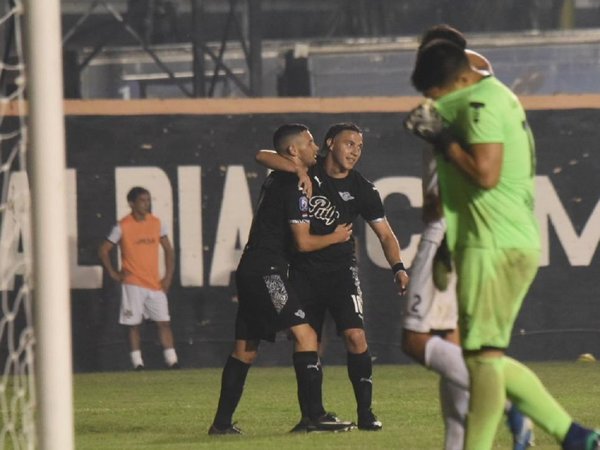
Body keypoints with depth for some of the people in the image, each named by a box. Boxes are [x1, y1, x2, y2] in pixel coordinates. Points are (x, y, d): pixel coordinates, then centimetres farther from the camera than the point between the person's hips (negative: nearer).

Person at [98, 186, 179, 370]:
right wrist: (113, 273, -5)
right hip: (133, 284, -4)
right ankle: (138, 363, 2)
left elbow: (168, 249, 14)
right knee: (134, 324, -2)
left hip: (155, 284, 4)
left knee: (164, 322, 0)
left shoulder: (156, 223, 6)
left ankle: (172, 360, 2)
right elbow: (103, 250, 0)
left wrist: (168, 276, 6)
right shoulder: (123, 227, -5)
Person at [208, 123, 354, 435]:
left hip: (250, 271, 10)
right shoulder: (294, 187, -11)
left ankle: (222, 422, 16)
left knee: (245, 348, 13)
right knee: (304, 335, -15)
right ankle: (313, 415, -21)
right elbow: (303, 242, -12)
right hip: (266, 272, -10)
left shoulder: (275, 178, 16)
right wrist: (336, 237, 4)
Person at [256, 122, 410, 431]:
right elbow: (263, 156, -10)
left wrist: (398, 268, -15)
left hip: (341, 269, 0)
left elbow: (385, 234, 2)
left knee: (355, 336, -16)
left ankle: (365, 412, -12)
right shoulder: (308, 171, -2)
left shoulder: (361, 189, 0)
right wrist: (298, 170, -25)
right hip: (303, 272, 1)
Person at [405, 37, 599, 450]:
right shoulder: (502, 98, 19)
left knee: (483, 355, -11)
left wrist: (442, 137, -14)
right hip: (520, 244, 11)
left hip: (494, 246, -11)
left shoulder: (480, 103, -12)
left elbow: (486, 172, -23)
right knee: (489, 358, 13)